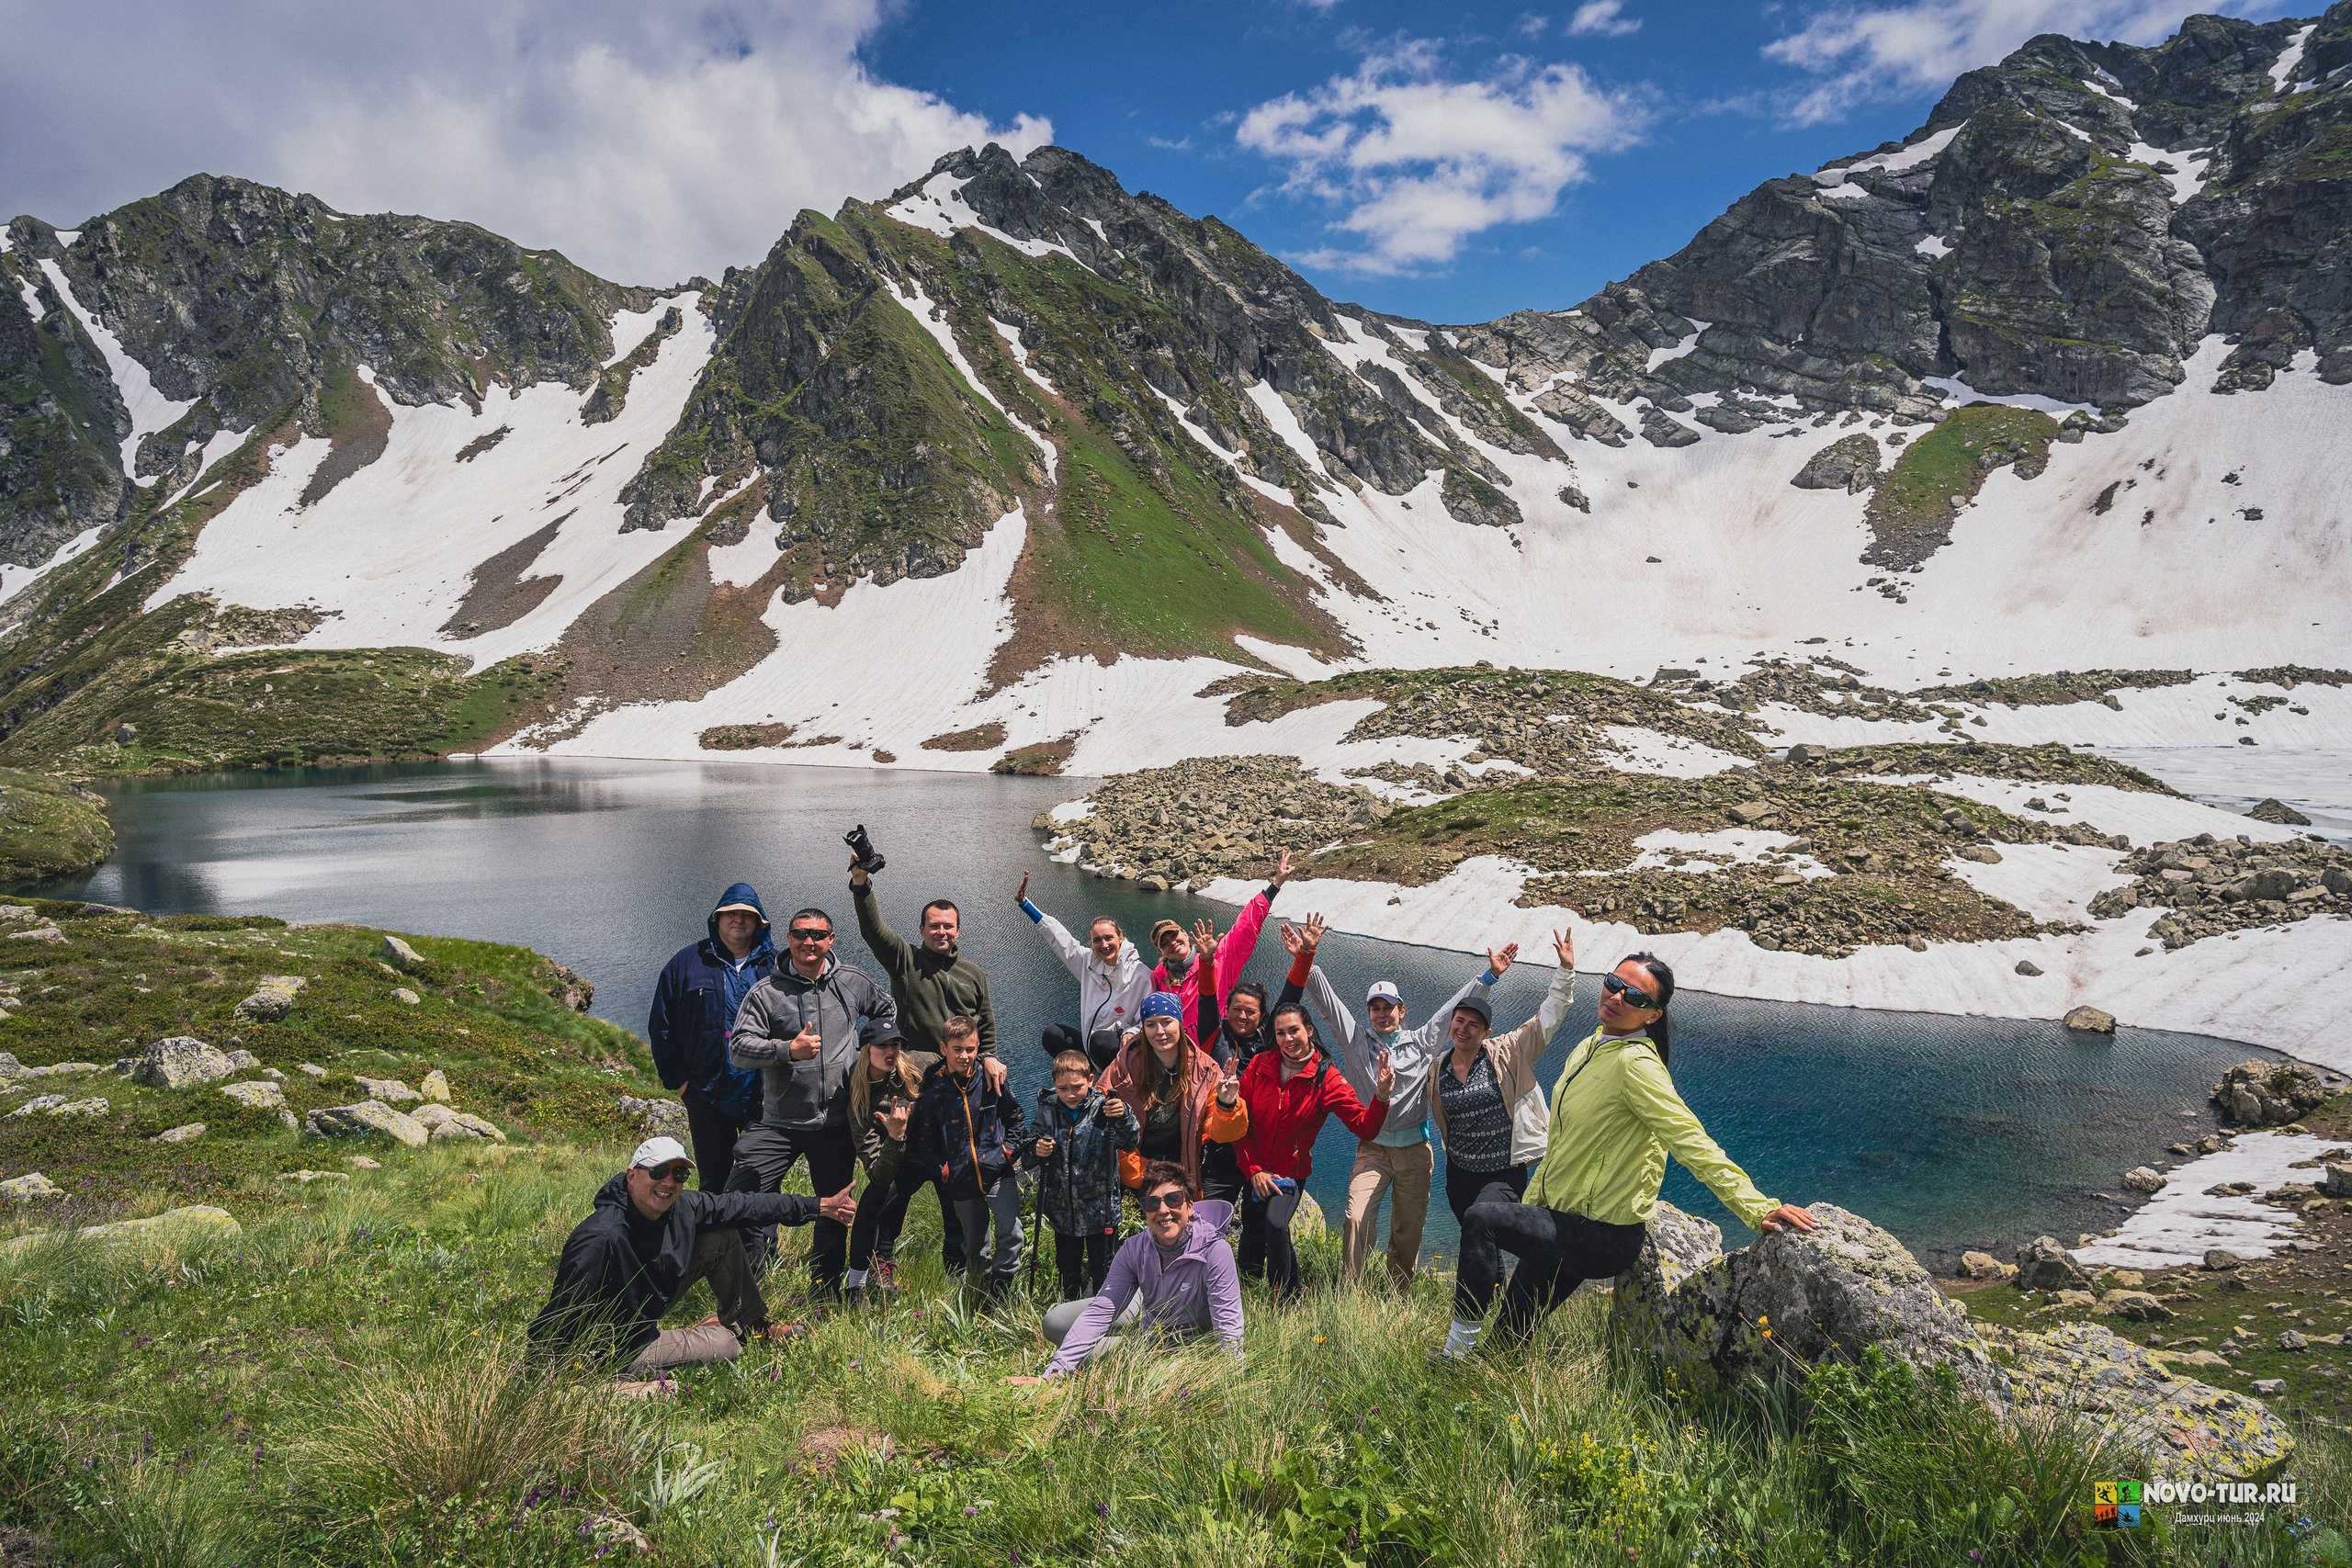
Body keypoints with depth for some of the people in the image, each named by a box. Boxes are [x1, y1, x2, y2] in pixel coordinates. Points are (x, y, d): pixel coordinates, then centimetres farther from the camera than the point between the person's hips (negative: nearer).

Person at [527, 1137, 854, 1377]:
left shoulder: (680, 1208, -14)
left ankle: (748, 1324, 24)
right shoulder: (601, 1239, -36)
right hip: (617, 1349, -8)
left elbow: (741, 1205, -3)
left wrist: (822, 1206, 0)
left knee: (724, 1236, 3)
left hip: (648, 1314, 8)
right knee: (727, 1345, -7)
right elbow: (563, 1322, -34)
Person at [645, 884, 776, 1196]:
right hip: (707, 1097, 0)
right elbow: (661, 1026, 6)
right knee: (714, 1182, 9)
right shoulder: (687, 963, 4)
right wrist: (677, 1080, 1)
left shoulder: (776, 965, 5)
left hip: (764, 1097, 0)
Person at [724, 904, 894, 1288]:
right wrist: (788, 1050, -27)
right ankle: (761, 1243, 17)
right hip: (780, 1123, -2)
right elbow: (739, 1048, -14)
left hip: (837, 1123, 2)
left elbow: (887, 1011, 23)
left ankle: (827, 1293, 29)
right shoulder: (766, 992, -6)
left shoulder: (854, 983, 3)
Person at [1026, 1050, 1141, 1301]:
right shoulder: (1047, 1111, -3)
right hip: (1063, 1212, 3)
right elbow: (1027, 1159, 5)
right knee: (1068, 1272, 20)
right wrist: (1036, 1152, -18)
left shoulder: (1103, 1107, -11)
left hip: (1101, 1211, -3)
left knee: (1102, 1273, 9)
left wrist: (1124, 1117, -39)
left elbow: (1130, 1143, -20)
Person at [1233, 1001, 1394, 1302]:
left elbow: (1364, 1126, -17)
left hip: (1290, 1173, -3)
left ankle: (1286, 1302, -11)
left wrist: (1381, 1097, -35)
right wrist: (1253, 1170, -7)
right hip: (1255, 1170, 3)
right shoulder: (1259, 1067, -5)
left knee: (1275, 1222, -29)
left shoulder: (1326, 1079, -10)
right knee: (1250, 1246, 8)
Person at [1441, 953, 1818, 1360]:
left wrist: (1757, 1208, -36)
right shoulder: (1588, 1049, 6)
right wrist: (1528, 1207, 17)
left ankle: (1459, 1346, -7)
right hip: (1563, 1223, 9)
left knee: (1481, 1219, -19)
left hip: (1605, 1237, -9)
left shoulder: (1635, 1064, -21)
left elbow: (1692, 1143, -28)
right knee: (1510, 1334, 13)